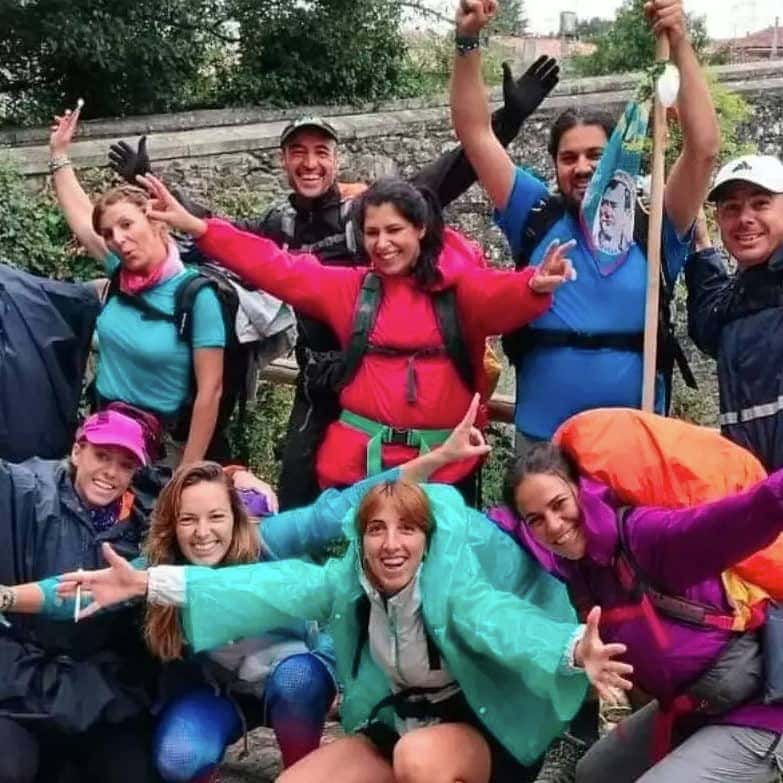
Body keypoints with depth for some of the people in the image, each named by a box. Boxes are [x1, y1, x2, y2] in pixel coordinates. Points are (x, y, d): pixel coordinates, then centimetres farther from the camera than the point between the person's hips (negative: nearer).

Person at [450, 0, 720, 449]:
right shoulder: (538, 219, 3)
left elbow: (704, 148, -13)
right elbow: (475, 134, -1)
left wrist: (680, 46, -18)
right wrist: (468, 41, -10)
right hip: (541, 439, 1)